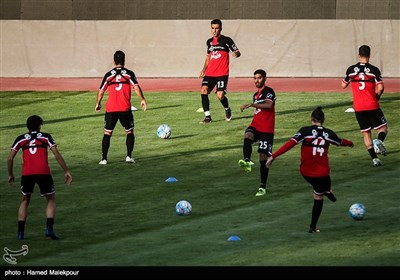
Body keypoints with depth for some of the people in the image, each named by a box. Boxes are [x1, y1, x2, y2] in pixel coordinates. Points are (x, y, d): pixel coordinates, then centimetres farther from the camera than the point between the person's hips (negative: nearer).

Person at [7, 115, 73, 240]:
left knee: (25, 201, 21)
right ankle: (49, 228, -4)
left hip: (27, 174, 2)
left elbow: (10, 158, 11)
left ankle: (20, 232, 13)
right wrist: (66, 171, 4)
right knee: (51, 200, 15)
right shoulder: (46, 137, 11)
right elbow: (57, 155, 1)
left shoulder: (21, 139, 15)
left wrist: (10, 175, 24)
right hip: (43, 172, -2)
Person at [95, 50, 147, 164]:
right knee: (130, 132, 14)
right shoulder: (129, 73, 1)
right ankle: (129, 156, 3)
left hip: (110, 109, 1)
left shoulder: (108, 75, 7)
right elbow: (136, 87, -12)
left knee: (107, 133, 9)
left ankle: (104, 158, 2)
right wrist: (142, 100, -9)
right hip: (125, 109, -1)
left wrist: (98, 103, 23)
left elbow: (101, 91, 10)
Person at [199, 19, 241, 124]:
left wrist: (236, 54, -26)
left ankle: (227, 109, 19)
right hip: (210, 73, 5)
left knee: (220, 95, -16)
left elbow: (237, 52, -1)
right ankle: (207, 116, -12)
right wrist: (204, 69, 13)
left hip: (222, 73, -5)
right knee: (204, 90, -18)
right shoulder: (209, 42, 16)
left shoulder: (226, 40, 0)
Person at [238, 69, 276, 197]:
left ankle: (263, 187, 7)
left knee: (263, 158, -3)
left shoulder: (269, 91, -6)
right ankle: (247, 161, -54)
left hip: (266, 130, -6)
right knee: (247, 136, -32)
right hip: (255, 126, 6)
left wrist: (251, 104, -30)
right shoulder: (256, 95, 19)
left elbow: (269, 105, -26)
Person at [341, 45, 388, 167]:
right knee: (383, 127, 11)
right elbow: (380, 88, -15)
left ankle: (374, 158, 1)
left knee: (366, 133, 10)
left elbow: (343, 85, 12)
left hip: (358, 107, 2)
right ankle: (380, 141, -21)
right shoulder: (374, 70, -7)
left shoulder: (351, 70, 1)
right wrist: (377, 96, 5)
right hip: (372, 106, -2)